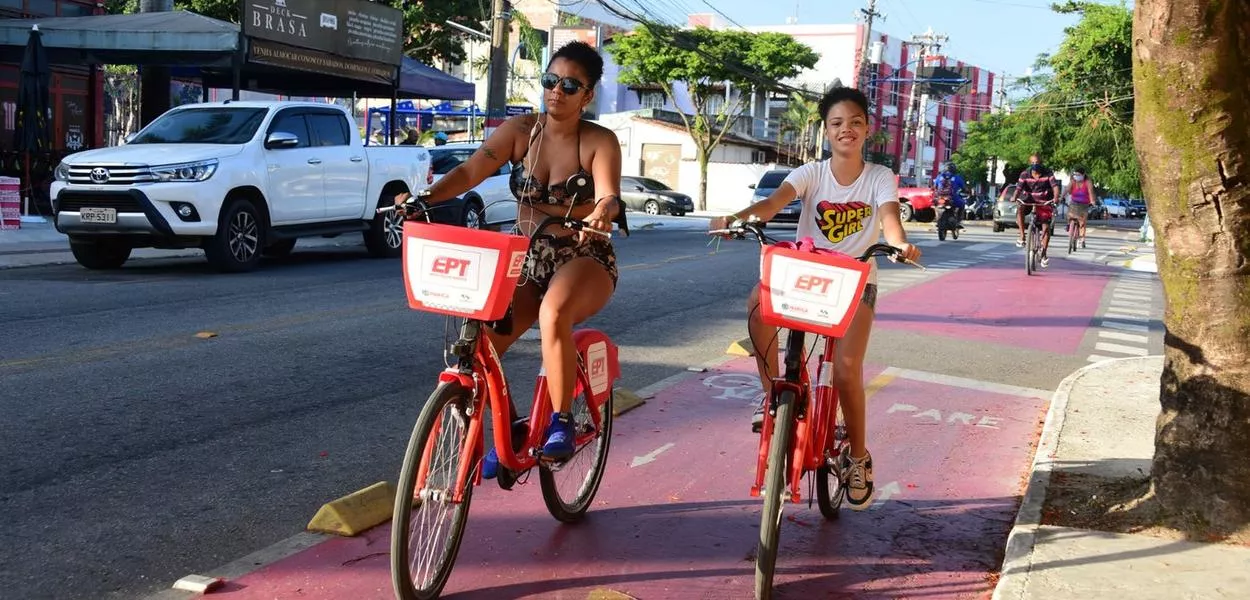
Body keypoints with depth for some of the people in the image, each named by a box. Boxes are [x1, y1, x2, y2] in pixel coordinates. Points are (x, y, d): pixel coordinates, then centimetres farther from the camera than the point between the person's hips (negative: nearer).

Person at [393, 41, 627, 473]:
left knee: (553, 312, -38)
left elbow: (609, 196, -24)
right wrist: (423, 198, -27)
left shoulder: (600, 142, -8)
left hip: (585, 261, -4)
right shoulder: (520, 130, 0)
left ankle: (561, 423, -22)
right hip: (527, 260, 4)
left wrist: (601, 214, -48)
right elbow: (470, 172, -10)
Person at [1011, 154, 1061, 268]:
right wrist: (1014, 197, -40)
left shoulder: (1048, 173, -12)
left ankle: (1044, 254, 1)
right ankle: (1022, 237, -23)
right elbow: (1019, 188, -19)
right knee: (1020, 211, -32)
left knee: (1047, 227, -8)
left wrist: (1056, 198, -41)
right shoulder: (1025, 174, -9)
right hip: (1029, 201, 1)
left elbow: (1055, 186, -21)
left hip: (1045, 202, -1)